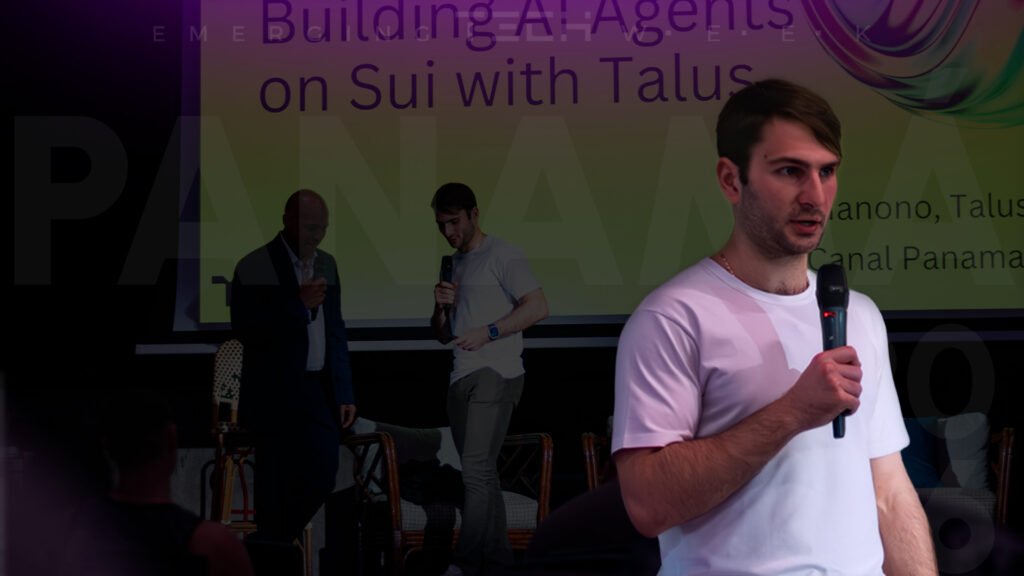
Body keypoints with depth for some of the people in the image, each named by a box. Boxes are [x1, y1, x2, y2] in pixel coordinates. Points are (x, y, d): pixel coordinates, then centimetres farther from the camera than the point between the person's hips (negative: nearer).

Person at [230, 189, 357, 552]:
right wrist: (298, 304, -25)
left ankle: (270, 541, 25)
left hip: (320, 391, 6)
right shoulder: (255, 267, -9)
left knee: (323, 475, 6)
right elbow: (245, 329, -17)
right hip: (275, 395, -6)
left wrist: (344, 393, 11)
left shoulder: (326, 264, 11)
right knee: (276, 488, 0)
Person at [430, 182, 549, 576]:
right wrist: (441, 307, 2)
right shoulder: (453, 264, 20)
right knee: (481, 472, 9)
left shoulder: (502, 257, -2)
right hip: (462, 377, 8)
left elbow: (538, 307, -11)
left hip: (495, 374, -8)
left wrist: (488, 332, -16)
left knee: (476, 469, -16)